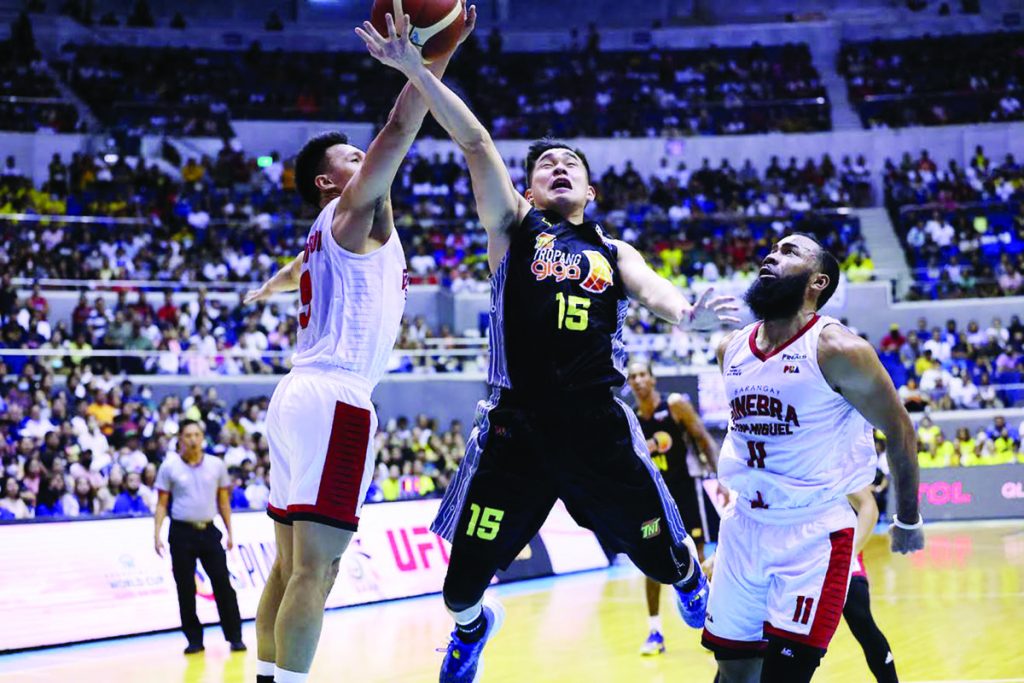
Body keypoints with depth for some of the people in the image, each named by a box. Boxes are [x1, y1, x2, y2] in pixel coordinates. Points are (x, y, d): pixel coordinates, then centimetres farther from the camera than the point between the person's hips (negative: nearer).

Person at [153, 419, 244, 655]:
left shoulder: (216, 465, 4)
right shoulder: (169, 467, 0)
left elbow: (223, 501, 11)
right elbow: (162, 503, 2)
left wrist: (230, 532, 7)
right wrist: (157, 534, -6)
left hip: (209, 531, 1)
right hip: (182, 532, -1)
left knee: (222, 583, -3)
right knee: (185, 588, 1)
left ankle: (234, 636, 3)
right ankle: (194, 639, 10)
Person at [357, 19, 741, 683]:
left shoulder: (614, 252, 15)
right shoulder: (513, 227, 9)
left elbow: (649, 287, -6)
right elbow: (475, 140, -2)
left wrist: (686, 313, -29)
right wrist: (416, 69, -10)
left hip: (600, 423, 2)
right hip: (516, 423, -1)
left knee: (665, 555, 9)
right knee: (464, 578, 1)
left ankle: (694, 583, 48)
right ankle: (473, 626, 38)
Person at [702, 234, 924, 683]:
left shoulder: (837, 351, -15)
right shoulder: (730, 349, 5)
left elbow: (899, 433, -6)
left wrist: (907, 521, 2)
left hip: (815, 533, -6)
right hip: (744, 527, 6)